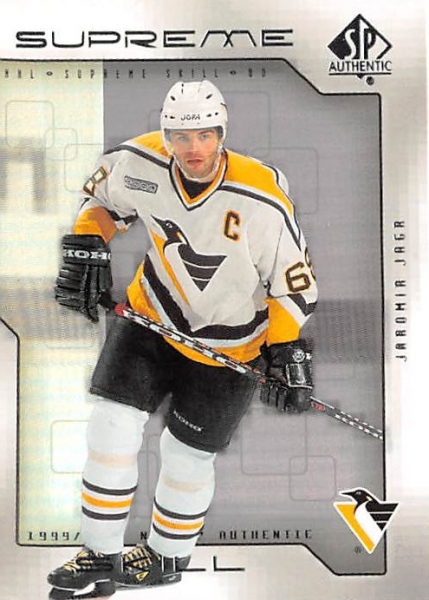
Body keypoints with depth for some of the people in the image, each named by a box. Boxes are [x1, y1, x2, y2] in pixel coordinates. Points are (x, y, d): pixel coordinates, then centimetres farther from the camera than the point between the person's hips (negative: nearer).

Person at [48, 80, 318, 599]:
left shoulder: (262, 202, -27)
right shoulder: (141, 162, -18)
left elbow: (292, 280, -13)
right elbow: (103, 192, 6)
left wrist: (286, 349, -16)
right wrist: (86, 245, -6)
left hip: (229, 343, -2)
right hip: (152, 315, 3)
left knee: (186, 455, 8)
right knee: (111, 428, -5)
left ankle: (168, 556, 37)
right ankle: (101, 556, 17)